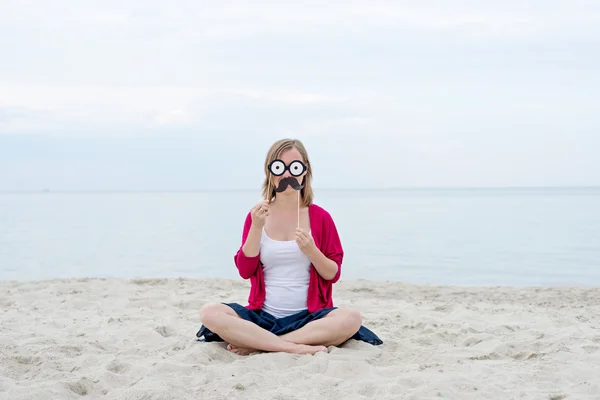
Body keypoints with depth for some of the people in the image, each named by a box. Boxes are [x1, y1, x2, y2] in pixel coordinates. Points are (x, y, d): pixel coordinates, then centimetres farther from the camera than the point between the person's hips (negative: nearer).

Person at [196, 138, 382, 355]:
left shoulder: (320, 217, 3)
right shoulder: (257, 216, 7)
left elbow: (333, 274, 3)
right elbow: (245, 270, -1)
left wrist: (311, 250, -16)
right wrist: (256, 227, -12)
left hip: (308, 316, 0)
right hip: (264, 315, 1)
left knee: (351, 318, -32)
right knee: (210, 313, -26)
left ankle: (257, 343, -24)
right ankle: (296, 347, -29)